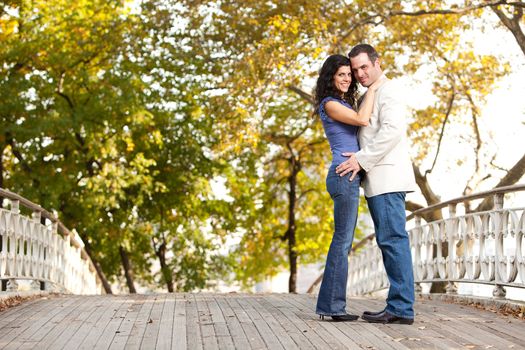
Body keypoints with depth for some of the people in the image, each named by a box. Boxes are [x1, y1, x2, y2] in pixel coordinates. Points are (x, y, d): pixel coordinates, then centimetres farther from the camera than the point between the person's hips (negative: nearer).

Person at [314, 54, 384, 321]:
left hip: (348, 176, 10)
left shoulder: (345, 104, 21)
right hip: (344, 175, -10)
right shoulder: (330, 104, -7)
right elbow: (362, 120, -17)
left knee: (342, 241, 9)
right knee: (343, 241, -9)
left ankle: (330, 305, 12)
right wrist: (371, 89, -6)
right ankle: (333, 306, -6)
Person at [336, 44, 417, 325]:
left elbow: (393, 130, -18)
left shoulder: (388, 90, -5)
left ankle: (401, 308, -12)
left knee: (393, 240, -12)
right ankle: (398, 306, 7)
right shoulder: (369, 97, 24)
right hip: (378, 180, 10)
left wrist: (362, 159, -17)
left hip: (388, 177, -10)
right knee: (390, 241, 6)